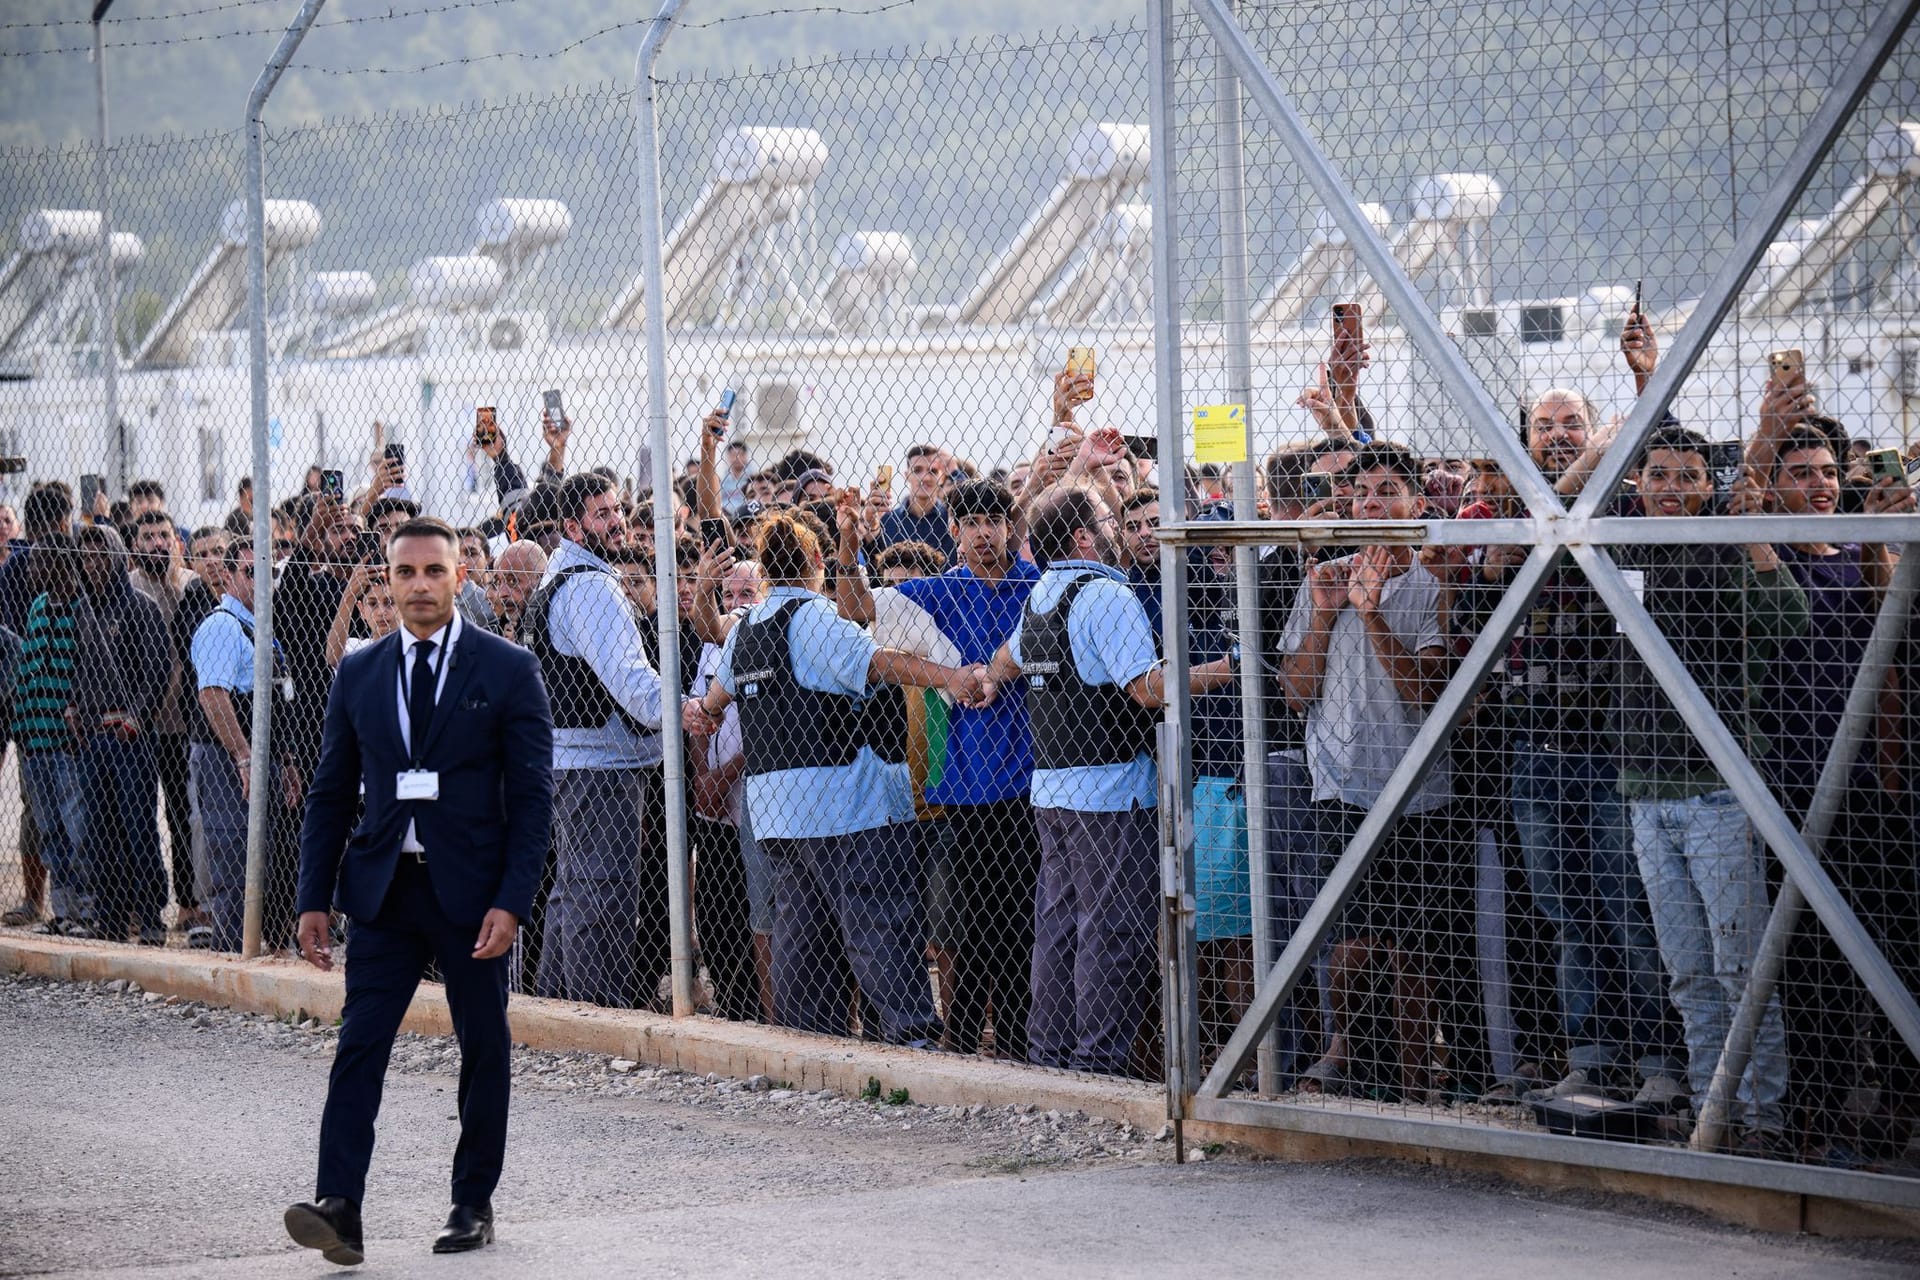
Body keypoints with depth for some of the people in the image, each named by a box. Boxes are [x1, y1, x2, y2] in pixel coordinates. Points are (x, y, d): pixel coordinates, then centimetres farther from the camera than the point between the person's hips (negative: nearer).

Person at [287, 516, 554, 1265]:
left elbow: (531, 798, -4)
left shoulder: (508, 671, -2)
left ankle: (474, 1206, 17)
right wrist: (313, 899, 4)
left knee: (484, 1051, 6)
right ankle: (339, 1206, -15)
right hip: (382, 889, 2)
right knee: (359, 1044, -8)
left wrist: (511, 902, -13)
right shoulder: (359, 675, 8)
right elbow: (330, 795, 11)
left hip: (470, 893, -2)